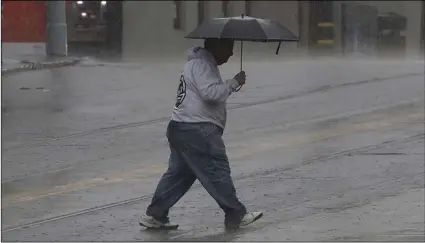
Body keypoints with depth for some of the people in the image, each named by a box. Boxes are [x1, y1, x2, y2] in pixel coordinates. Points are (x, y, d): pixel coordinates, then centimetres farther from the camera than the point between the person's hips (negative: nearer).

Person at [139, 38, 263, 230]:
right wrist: (235, 82, -15)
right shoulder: (201, 64, -13)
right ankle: (236, 215, 4)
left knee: (178, 174, 12)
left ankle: (154, 215, 11)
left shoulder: (202, 63, 22)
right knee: (218, 172, -3)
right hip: (196, 130, -11)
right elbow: (211, 92, -24)